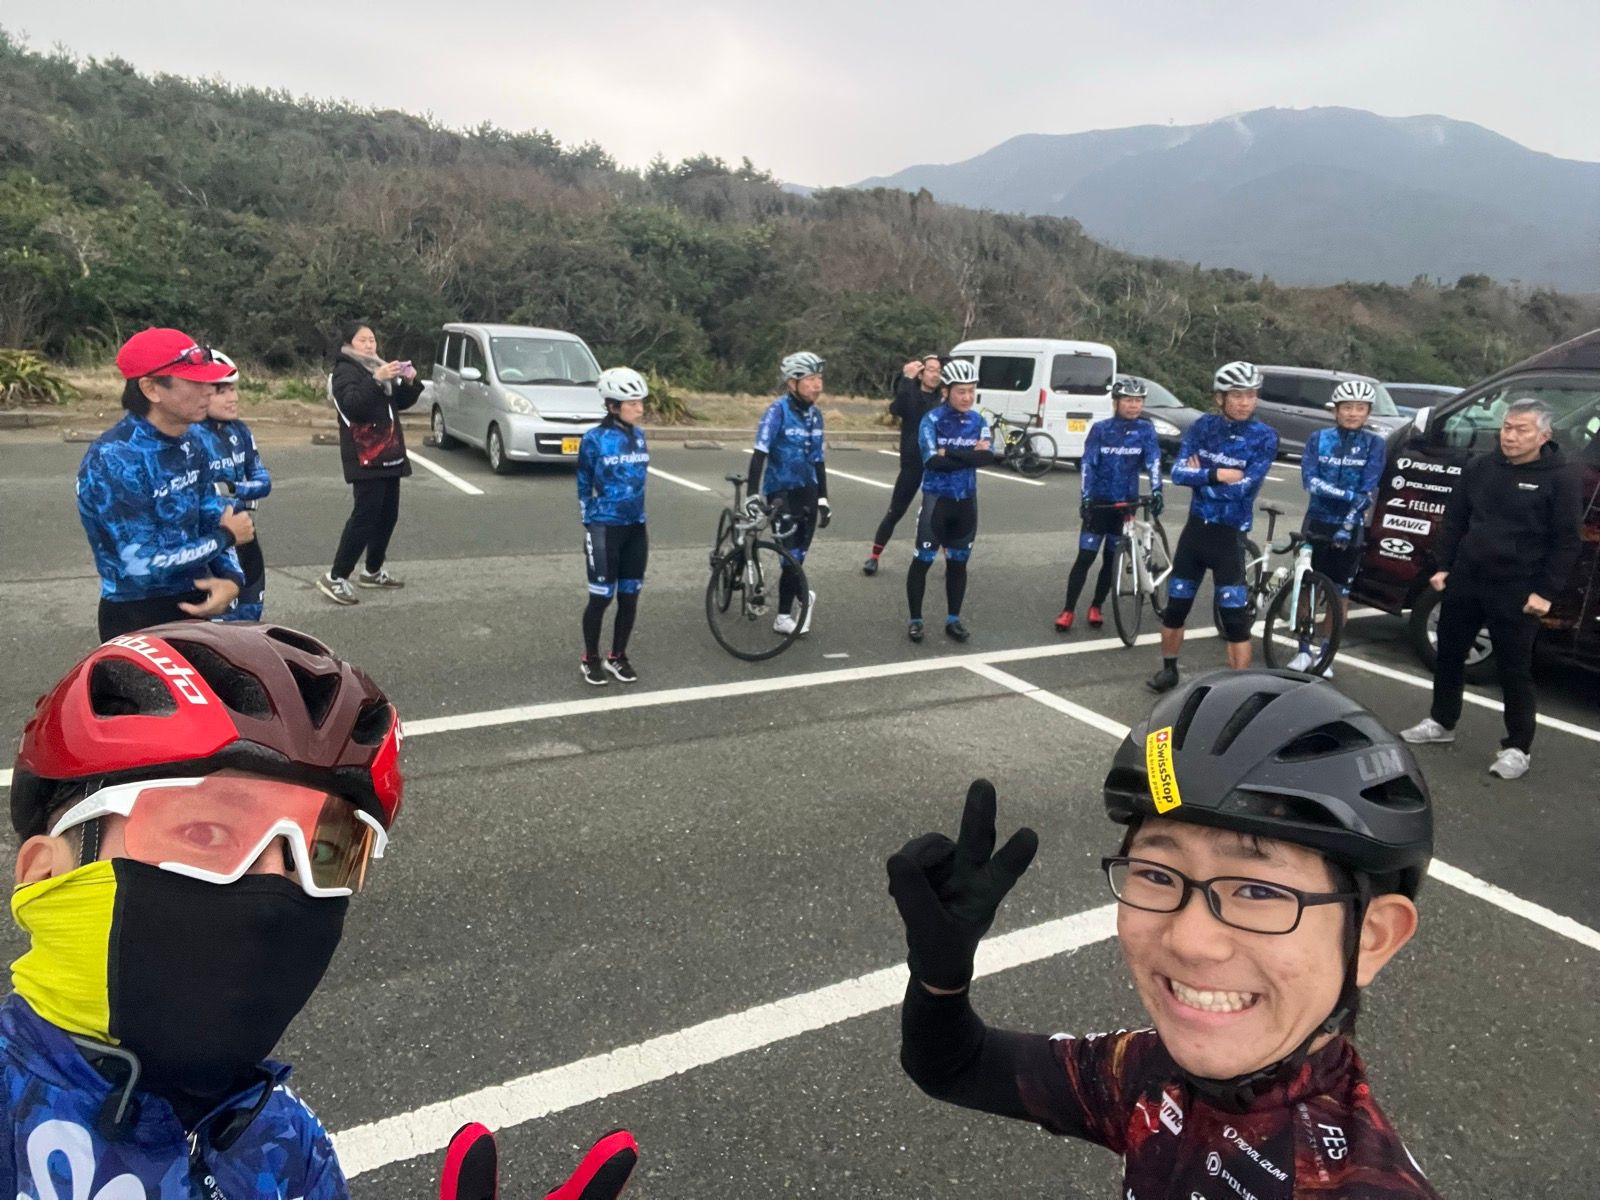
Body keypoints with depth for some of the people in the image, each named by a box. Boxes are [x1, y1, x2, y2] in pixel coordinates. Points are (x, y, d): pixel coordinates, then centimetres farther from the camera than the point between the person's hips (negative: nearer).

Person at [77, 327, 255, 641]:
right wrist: (225, 537, -13)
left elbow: (214, 522, 4)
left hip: (194, 605, 8)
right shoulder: (114, 459, -22)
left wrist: (231, 579, -17)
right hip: (138, 620, -7)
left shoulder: (189, 446, 3)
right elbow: (143, 564, -26)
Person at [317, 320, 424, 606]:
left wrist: (410, 382, 0)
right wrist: (376, 379, -31)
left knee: (388, 515, 10)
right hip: (365, 457, -9)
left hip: (388, 454, 9)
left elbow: (401, 402, 19)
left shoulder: (377, 367, 19)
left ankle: (373, 572, 22)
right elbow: (351, 404, -23)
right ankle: (335, 578, -11)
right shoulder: (346, 370, -6)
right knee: (365, 516, -14)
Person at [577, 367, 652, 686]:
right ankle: (590, 659, 19)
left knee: (629, 596, 9)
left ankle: (618, 657, 25)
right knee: (601, 597, 2)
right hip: (605, 528, -5)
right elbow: (584, 487, -1)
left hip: (636, 528, 5)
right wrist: (590, 526, 2)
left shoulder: (639, 436, 5)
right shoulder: (594, 440, -10)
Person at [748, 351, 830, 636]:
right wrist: (753, 495, -28)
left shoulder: (815, 414, 5)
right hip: (781, 492, -5)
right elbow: (759, 455, -20)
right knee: (791, 556, -8)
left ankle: (785, 615, 19)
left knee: (797, 556, 7)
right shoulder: (778, 411, -14)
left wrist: (823, 499, 11)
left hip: (807, 492, 5)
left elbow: (818, 460, 12)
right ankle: (804, 597, 17)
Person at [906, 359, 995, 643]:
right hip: (937, 498, -4)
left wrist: (950, 453, -19)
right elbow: (933, 461, -22)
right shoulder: (932, 420, -9)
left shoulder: (978, 420, 4)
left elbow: (988, 456, -11)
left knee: (958, 562, 11)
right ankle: (915, 620, 10)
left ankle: (953, 620, 21)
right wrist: (970, 455, -18)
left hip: (966, 500, 4)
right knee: (923, 560, 0)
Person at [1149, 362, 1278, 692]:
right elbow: (1179, 472, -10)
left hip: (1229, 536, -3)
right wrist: (1217, 475, -20)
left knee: (1235, 618, -5)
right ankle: (1168, 670, 30)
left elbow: (1244, 487, -19)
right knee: (1175, 606, 12)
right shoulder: (1203, 426, 1)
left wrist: (1200, 476, -11)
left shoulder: (1264, 437, -8)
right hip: (1196, 528, 3)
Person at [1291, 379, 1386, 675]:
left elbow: (1367, 490, -12)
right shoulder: (1318, 439, -1)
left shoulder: (1374, 444, -3)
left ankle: (1324, 652, 18)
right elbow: (1309, 481, -13)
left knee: (1340, 594, 6)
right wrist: (1348, 494, -25)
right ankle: (1303, 650, 15)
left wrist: (1347, 526, -21)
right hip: (1318, 523, 0)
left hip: (1350, 529, 0)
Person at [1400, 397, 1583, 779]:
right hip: (1465, 581, 5)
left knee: (1514, 670, 1)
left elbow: (1566, 542, -8)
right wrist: (1443, 566, 7)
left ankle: (1518, 748, 12)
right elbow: (1454, 520, 13)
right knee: (1449, 654, 15)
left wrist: (1545, 591, -13)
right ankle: (1441, 722, 32)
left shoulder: (1561, 478, -7)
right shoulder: (1480, 468, 6)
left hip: (1516, 592, -5)